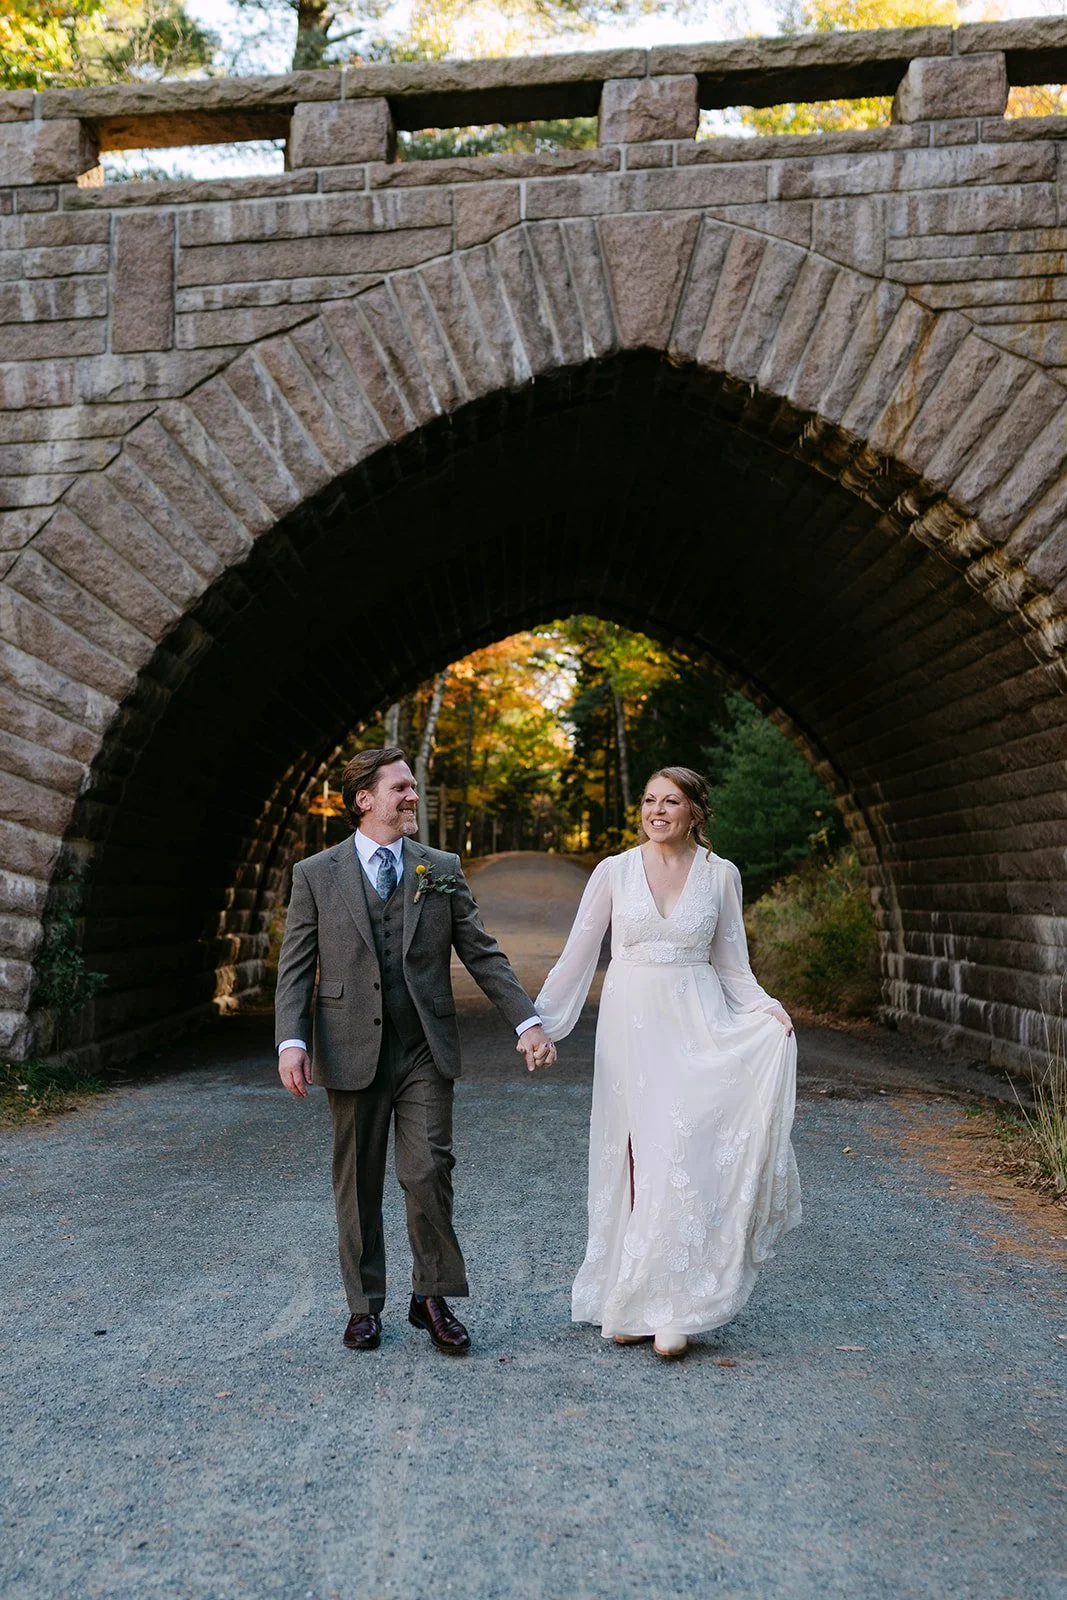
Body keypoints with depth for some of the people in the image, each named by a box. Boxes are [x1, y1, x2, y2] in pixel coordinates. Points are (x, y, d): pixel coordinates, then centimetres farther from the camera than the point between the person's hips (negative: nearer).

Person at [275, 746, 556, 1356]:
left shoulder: (443, 870, 8)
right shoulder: (316, 875, 3)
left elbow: (482, 953, 6)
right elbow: (297, 967, 1)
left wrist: (528, 1020, -2)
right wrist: (292, 1040, -12)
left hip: (426, 1051, 1)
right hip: (353, 1052, 0)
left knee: (429, 1173, -5)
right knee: (358, 1184, 9)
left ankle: (433, 1297, 15)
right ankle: (365, 1305, 26)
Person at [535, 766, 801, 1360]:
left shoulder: (721, 874, 4)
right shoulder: (615, 871, 3)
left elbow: (732, 964, 9)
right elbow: (578, 955, 5)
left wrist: (767, 1009, -8)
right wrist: (537, 1020, 1)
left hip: (696, 1024, 0)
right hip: (631, 1023, 1)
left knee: (683, 1153, -8)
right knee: (634, 1156, 3)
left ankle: (672, 1308, 2)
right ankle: (630, 1303, 14)